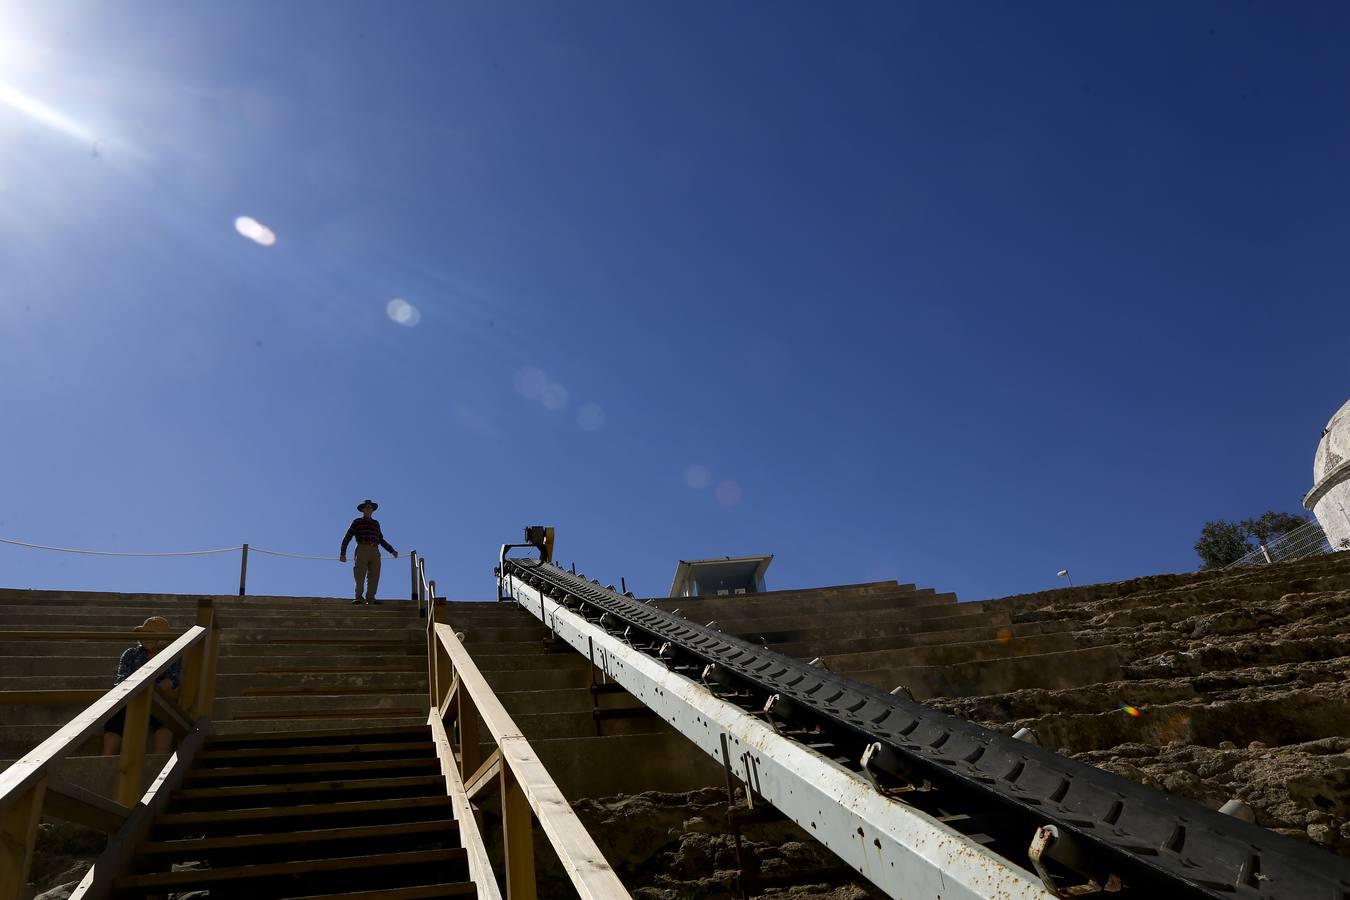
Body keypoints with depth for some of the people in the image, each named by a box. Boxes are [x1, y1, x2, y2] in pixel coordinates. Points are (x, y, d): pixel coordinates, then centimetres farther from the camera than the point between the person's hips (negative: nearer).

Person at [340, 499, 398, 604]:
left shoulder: (376, 523, 24)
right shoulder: (357, 522, 12)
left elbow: (381, 540, 30)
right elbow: (347, 538, 8)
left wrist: (392, 550, 24)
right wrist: (342, 553, -1)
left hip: (375, 551, 4)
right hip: (362, 549, -3)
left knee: (374, 576, -5)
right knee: (360, 575, -11)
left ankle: (370, 599, -6)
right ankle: (358, 598, -10)